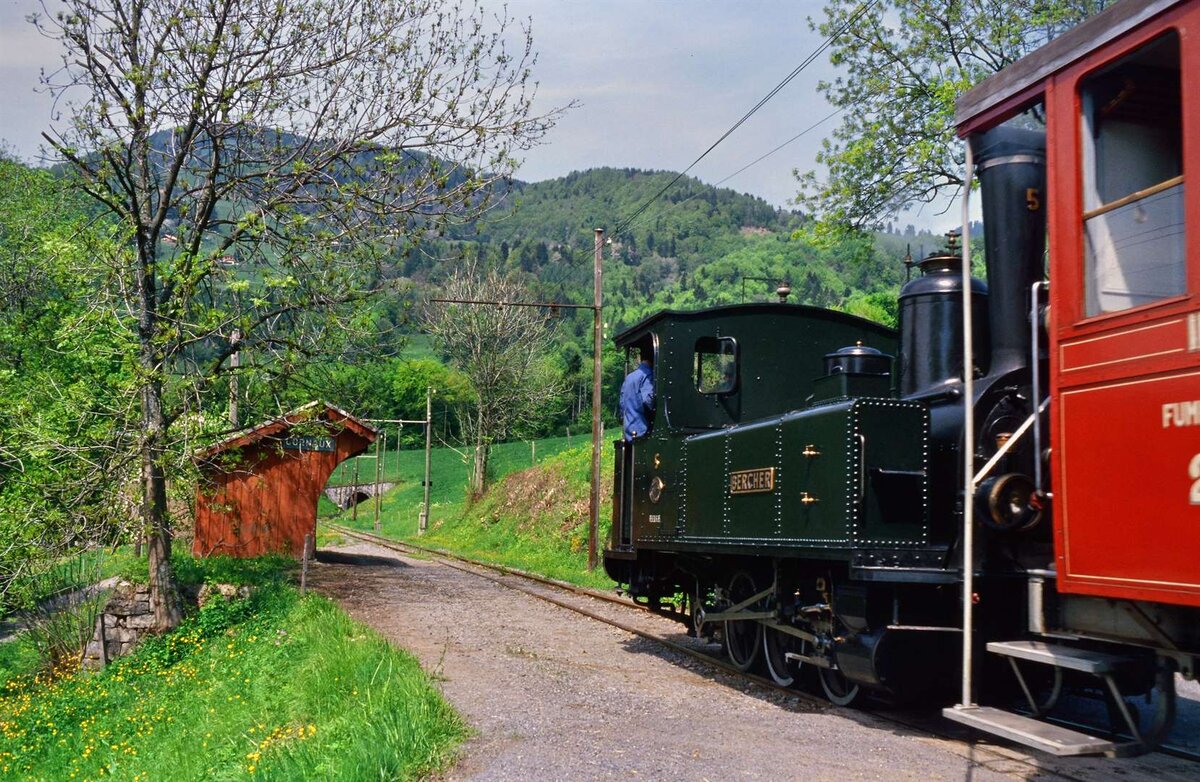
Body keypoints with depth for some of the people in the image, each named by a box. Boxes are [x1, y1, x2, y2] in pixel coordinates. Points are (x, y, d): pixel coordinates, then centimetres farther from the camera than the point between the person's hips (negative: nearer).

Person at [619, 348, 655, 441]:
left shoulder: (629, 377, 17)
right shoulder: (647, 375, -10)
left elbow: (622, 403, 19)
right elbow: (647, 399, -23)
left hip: (628, 431, 9)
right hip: (640, 430, -9)